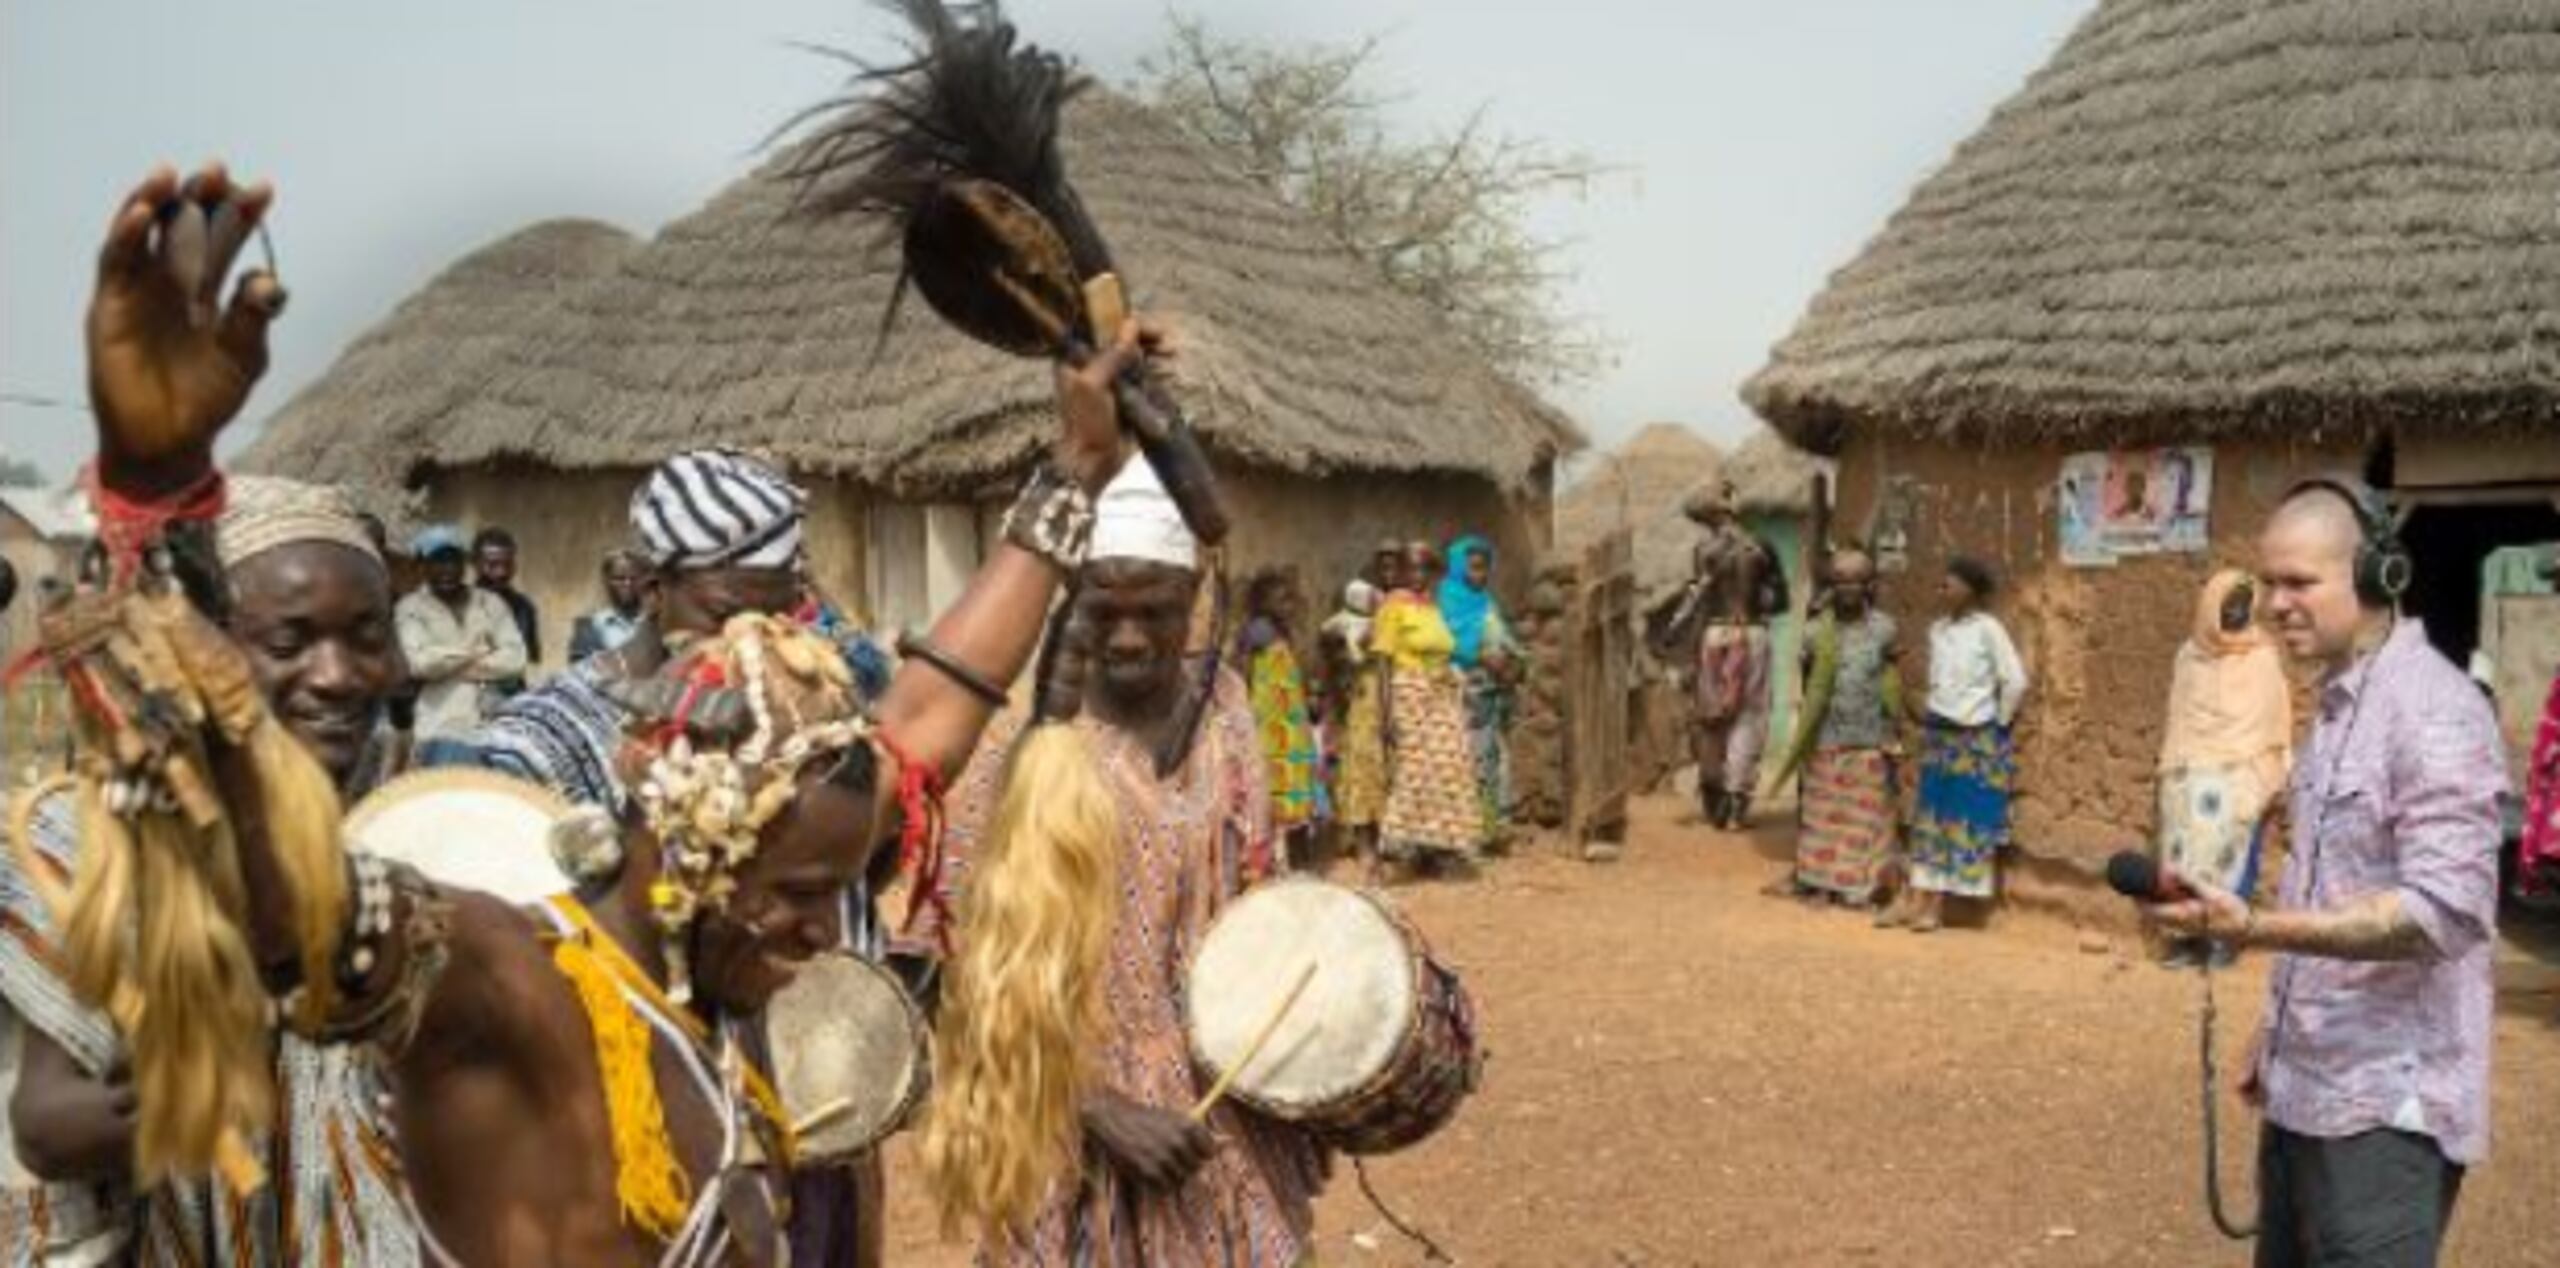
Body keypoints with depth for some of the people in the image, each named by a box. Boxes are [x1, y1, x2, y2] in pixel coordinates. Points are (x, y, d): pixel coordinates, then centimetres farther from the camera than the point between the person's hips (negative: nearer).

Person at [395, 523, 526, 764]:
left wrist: (447, 664, -6)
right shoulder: (411, 607, 2)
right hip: (441, 731, -3)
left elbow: (515, 658, 0)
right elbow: (418, 662, -13)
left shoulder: (491, 603, 11)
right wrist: (477, 649, -2)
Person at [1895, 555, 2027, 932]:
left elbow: (2016, 682, -11)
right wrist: (1931, 723, 14)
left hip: (1977, 739, -6)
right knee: (1930, 817, 6)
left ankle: (1936, 904, 3)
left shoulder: (1988, 629, -12)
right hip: (1938, 734, 6)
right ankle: (1917, 898, 9)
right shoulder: (1938, 629, 6)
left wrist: (1999, 723, -4)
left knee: (1965, 821, 1)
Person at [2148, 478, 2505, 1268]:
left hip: (2385, 1109, -8)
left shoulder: (2433, 711, -16)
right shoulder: (2338, 700, 12)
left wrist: (2255, 930, -33)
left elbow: (2443, 912, -25)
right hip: (2305, 1088, 9)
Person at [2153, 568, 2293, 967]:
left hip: (2238, 775, -3)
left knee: (2229, 851, -5)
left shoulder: (2263, 658, 0)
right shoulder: (2190, 655, 9)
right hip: (2190, 774, 3)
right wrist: (2170, 769, 10)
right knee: (2185, 850, 0)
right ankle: (2189, 933, 6)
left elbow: (2271, 722, 0)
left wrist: (2265, 780, -5)